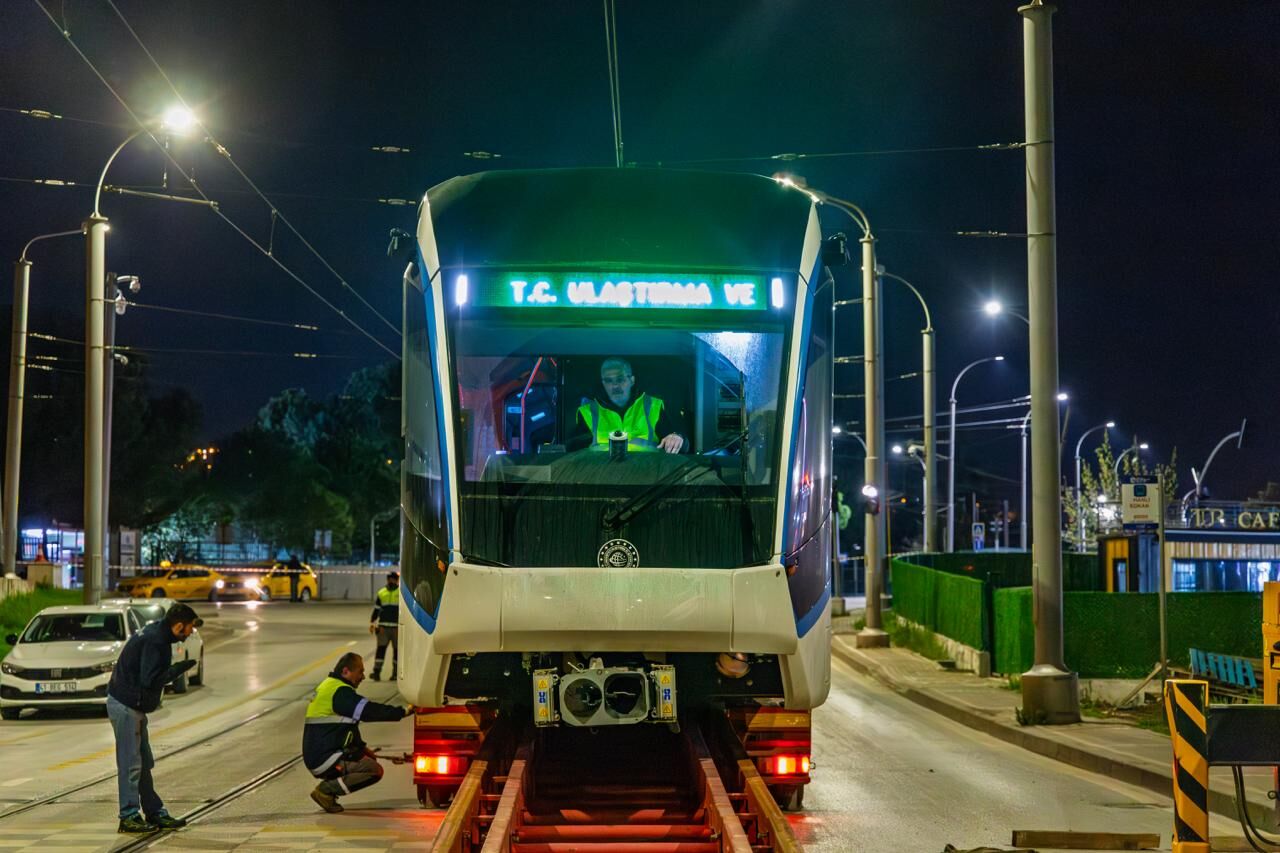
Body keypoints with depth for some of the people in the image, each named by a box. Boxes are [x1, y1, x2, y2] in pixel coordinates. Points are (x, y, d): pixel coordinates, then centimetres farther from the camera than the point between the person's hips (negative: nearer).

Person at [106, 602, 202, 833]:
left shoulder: (156, 635, 10)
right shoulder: (155, 641, -22)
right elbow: (150, 680, -27)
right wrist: (181, 668, -20)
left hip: (133, 706, 11)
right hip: (125, 706, -11)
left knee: (144, 763, 15)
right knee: (131, 764, -5)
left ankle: (155, 813, 22)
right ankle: (129, 817, 1)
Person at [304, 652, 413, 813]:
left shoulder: (328, 687, 20)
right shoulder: (340, 692, -14)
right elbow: (369, 711, -21)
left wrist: (362, 747, 18)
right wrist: (403, 712, -14)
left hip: (316, 756, 10)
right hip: (326, 759, -10)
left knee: (368, 759, 17)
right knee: (375, 770, -13)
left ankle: (328, 788, 7)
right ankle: (327, 790, -12)